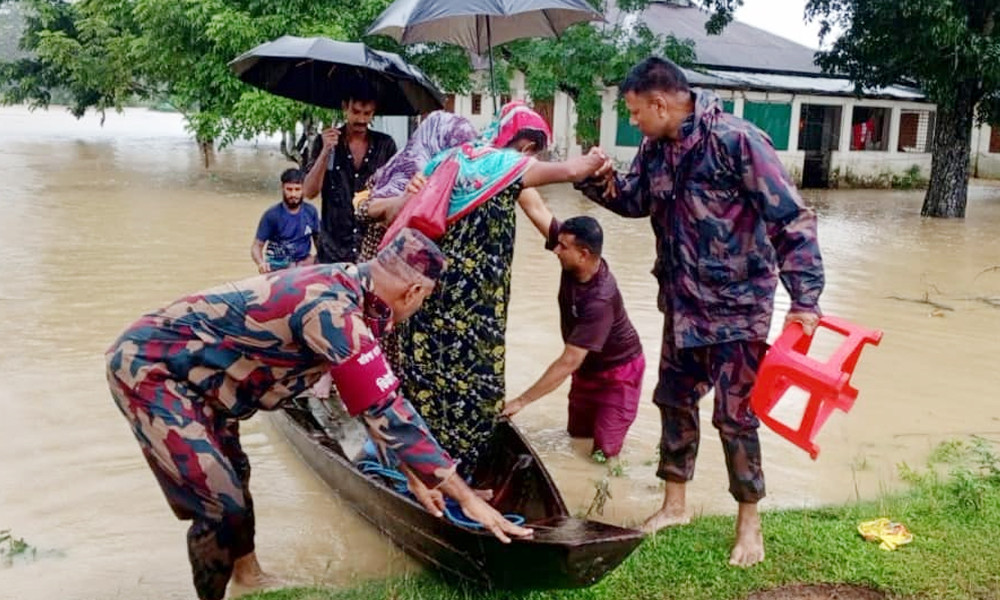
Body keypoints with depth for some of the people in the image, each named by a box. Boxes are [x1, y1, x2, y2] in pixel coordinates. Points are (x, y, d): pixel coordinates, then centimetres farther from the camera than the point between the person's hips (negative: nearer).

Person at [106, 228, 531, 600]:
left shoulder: (345, 286, 0)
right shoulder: (333, 311, -30)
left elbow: (381, 396, 9)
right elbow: (384, 411, -29)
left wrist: (416, 476, 13)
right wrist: (467, 498, -22)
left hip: (173, 363, 10)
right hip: (149, 368, -10)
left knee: (231, 479, 22)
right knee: (221, 503, -10)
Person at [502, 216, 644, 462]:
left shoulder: (600, 300, -38)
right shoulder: (572, 264, -20)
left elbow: (568, 362, -38)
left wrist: (521, 401, -36)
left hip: (617, 371, -7)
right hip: (587, 367, 7)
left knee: (604, 450, -6)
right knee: (578, 433, 17)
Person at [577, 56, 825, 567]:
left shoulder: (736, 141, -21)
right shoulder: (655, 148, 1)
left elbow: (791, 218, -21)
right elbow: (634, 200, 19)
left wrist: (804, 299, -25)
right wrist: (602, 181, -4)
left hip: (737, 306, -7)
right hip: (683, 304, 7)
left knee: (734, 415, 0)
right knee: (674, 400, 15)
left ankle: (749, 523, 21)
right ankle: (674, 505, 33)